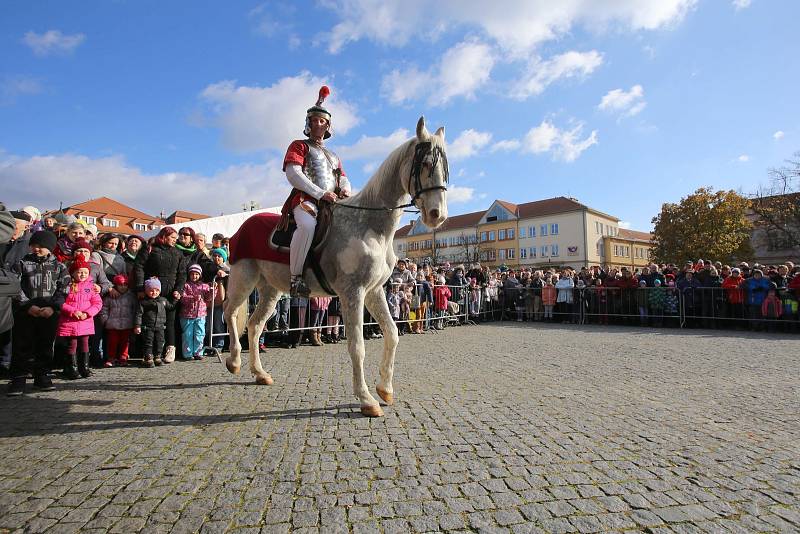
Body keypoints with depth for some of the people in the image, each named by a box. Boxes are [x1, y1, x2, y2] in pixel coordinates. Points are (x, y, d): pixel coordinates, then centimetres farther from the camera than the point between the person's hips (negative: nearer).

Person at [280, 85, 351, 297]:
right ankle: (296, 278, -29)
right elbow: (293, 174, -4)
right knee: (307, 225, -38)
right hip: (305, 200, -6)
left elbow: (343, 179, 22)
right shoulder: (299, 145, 13)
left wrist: (345, 189, -6)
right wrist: (321, 194, -15)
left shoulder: (333, 157, 32)